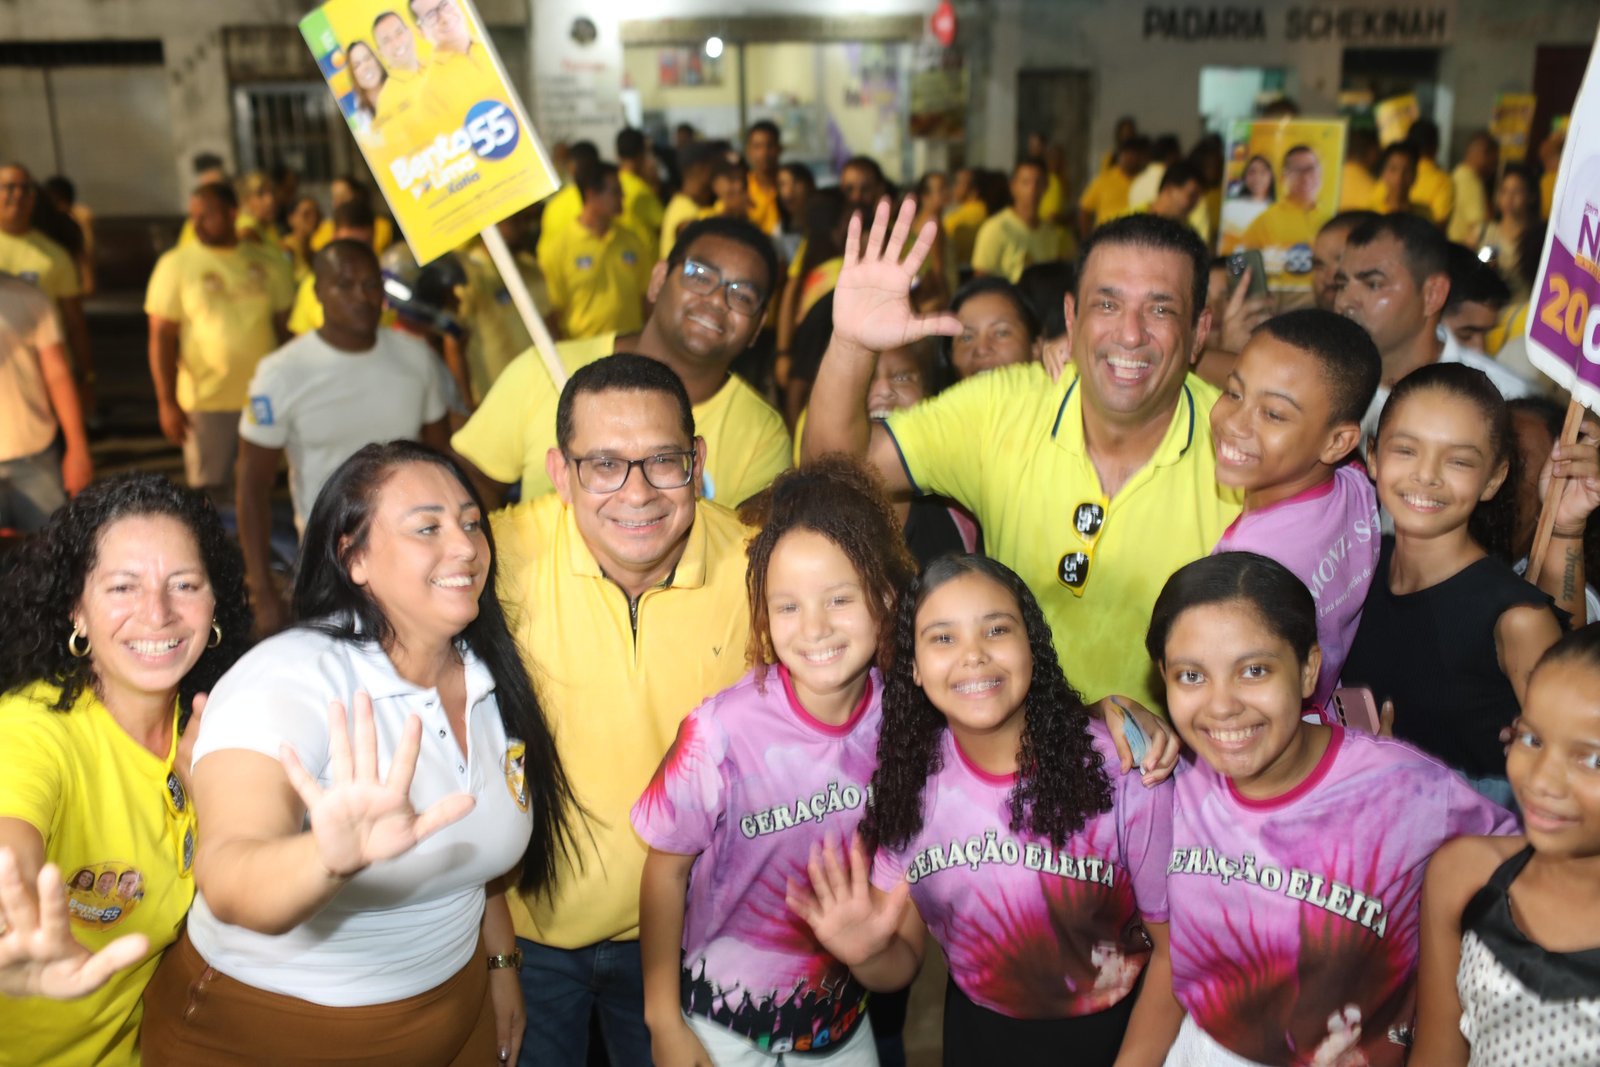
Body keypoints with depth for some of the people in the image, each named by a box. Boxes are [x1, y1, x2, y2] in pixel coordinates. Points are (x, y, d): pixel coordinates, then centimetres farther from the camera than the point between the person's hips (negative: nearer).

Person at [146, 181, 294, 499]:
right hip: (206, 401, -2)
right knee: (209, 490, 3)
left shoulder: (269, 262, 5)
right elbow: (161, 336, -5)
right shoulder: (175, 264, -3)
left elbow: (285, 327, 11)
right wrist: (167, 402, -10)